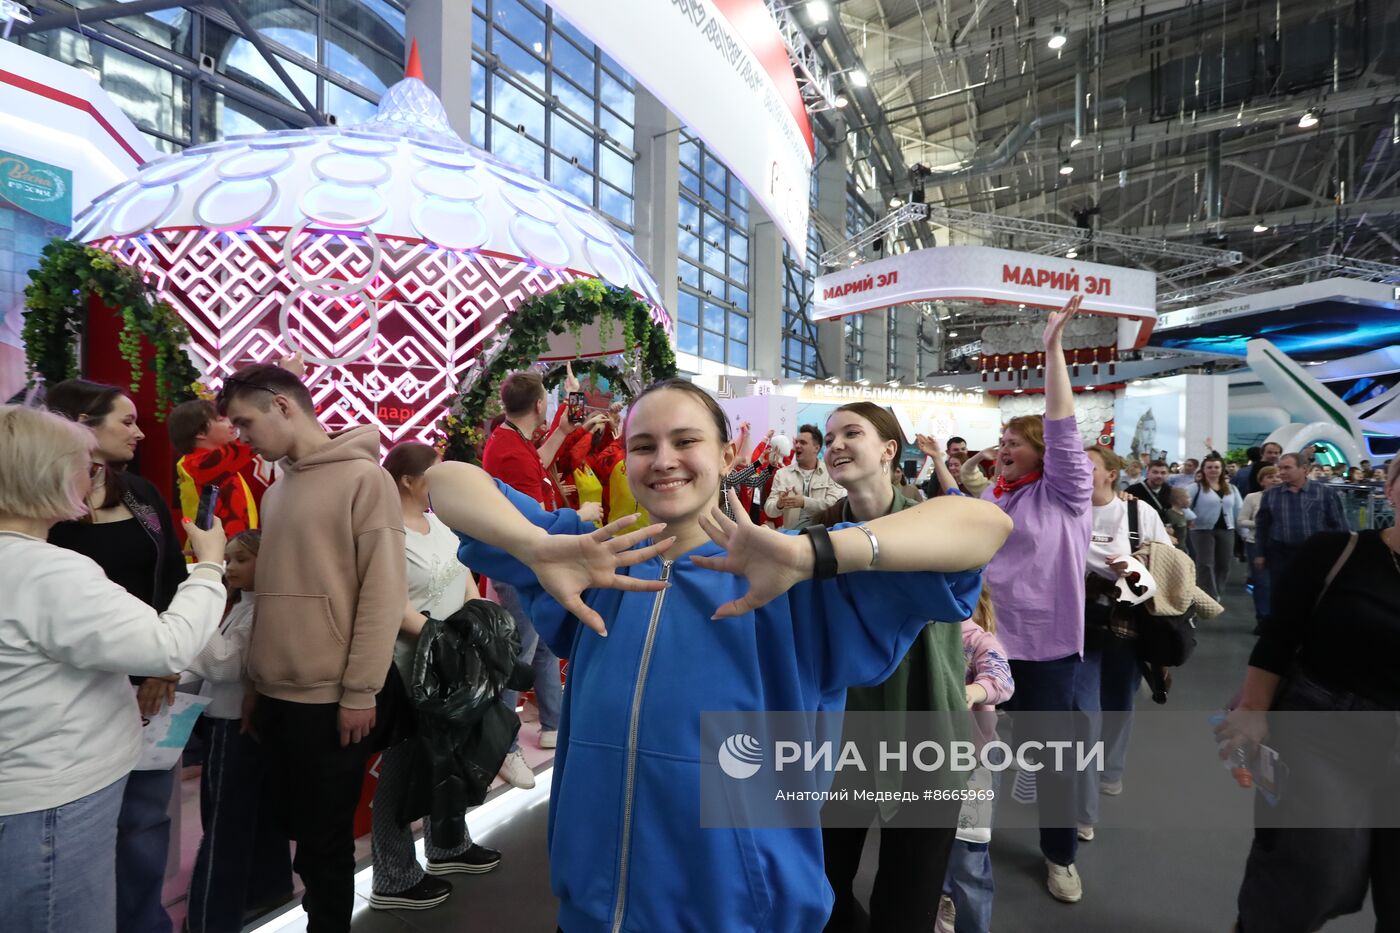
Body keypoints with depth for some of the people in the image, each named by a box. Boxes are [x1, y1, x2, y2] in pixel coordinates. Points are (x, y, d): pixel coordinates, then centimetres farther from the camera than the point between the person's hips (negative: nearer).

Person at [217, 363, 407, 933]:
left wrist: (360, 692, -15)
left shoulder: (363, 478, -10)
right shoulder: (275, 491, 11)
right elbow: (272, 592, 14)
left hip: (332, 698, -6)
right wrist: (256, 683, 12)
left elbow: (384, 593, -14)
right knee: (298, 828, 18)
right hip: (276, 695, 7)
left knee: (327, 839, 8)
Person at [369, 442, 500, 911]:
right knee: (404, 764, 4)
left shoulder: (438, 519, 6)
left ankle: (448, 846, 40)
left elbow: (463, 574, 13)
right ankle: (394, 880, 19)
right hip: (411, 668, -9)